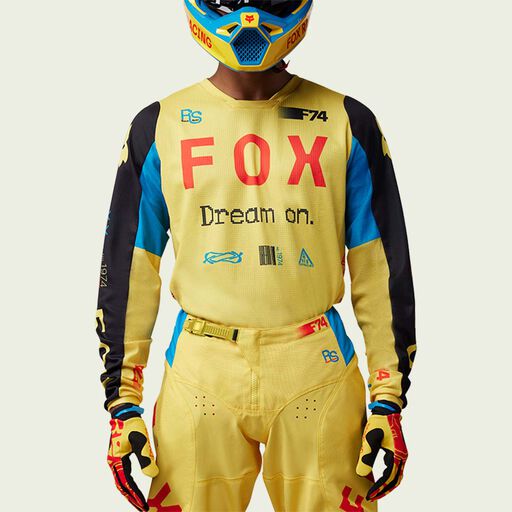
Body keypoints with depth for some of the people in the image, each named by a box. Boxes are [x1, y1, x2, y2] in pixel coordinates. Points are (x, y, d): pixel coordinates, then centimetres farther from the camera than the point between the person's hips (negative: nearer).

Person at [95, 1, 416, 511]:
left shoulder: (347, 124, 2)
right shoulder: (160, 126, 4)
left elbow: (380, 272, 4)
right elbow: (129, 273, 6)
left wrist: (389, 402, 1)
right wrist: (123, 405, 3)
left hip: (316, 370, 0)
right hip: (200, 370, 1)